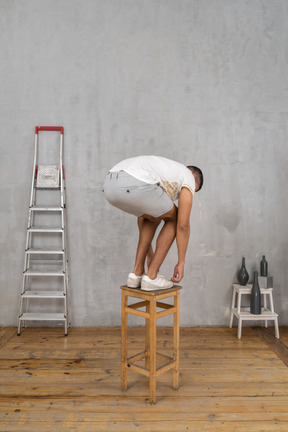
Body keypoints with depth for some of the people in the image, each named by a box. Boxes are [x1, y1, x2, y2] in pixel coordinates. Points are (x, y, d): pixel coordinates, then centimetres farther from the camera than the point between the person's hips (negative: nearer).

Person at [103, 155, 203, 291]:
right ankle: (151, 276, 18)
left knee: (154, 217, 33)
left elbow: (142, 217, 46)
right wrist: (181, 263, 22)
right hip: (134, 186, -8)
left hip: (111, 185, 8)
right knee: (174, 218, 20)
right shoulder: (188, 177, 22)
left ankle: (137, 273, 29)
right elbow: (183, 224, 14)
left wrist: (150, 255, 51)